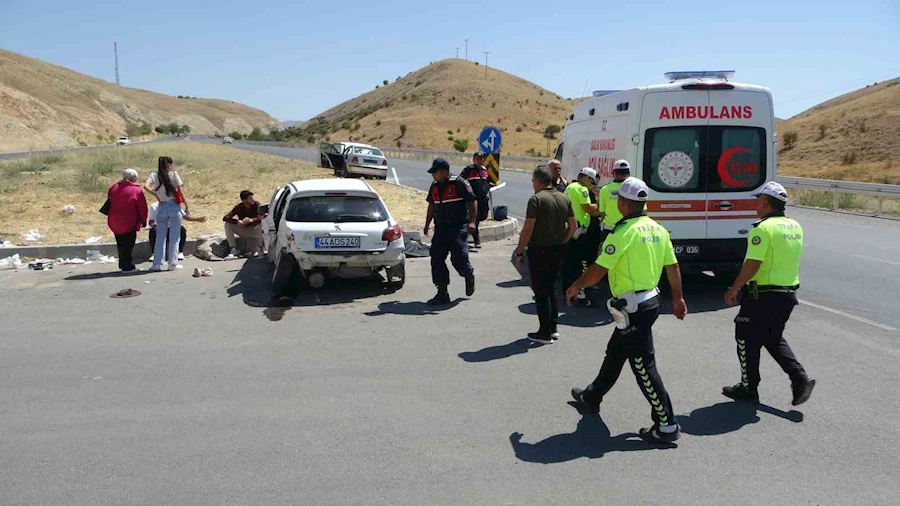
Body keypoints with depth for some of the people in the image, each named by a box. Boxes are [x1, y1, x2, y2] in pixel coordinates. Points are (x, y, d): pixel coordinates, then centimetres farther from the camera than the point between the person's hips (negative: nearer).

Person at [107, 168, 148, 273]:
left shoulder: (113, 188, 7)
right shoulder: (136, 190, -8)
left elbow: (109, 203, 16)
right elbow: (142, 207, -7)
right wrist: (142, 221, 2)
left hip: (115, 222, 6)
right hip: (129, 223, -6)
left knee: (121, 244, 16)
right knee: (128, 245, 0)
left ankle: (123, 264, 26)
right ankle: (128, 267, 1)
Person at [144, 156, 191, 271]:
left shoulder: (154, 175, 2)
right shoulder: (174, 174, -3)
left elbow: (146, 186, -14)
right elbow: (181, 190, -6)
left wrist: (156, 195, -4)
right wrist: (187, 205, -1)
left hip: (162, 207, 2)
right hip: (174, 206, -2)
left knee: (160, 237, 11)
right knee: (174, 237, 5)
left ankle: (157, 264, 10)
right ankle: (173, 264, 7)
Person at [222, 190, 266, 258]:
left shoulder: (256, 204, -13)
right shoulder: (239, 207, -11)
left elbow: (263, 216, -27)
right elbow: (225, 218, -19)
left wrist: (251, 220, -44)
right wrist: (237, 221, -38)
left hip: (254, 231, -2)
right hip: (243, 231, 2)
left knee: (262, 223, -31)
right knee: (228, 224, -18)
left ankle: (258, 249, -25)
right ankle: (234, 249, -15)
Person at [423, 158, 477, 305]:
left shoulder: (459, 184, -9)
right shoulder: (434, 186, 12)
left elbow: (472, 202, -8)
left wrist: (472, 222, -17)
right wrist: (427, 224, 22)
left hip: (458, 228, -6)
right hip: (440, 229, 7)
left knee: (459, 259, -10)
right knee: (436, 260, -1)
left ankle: (470, 276, 26)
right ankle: (442, 293, 7)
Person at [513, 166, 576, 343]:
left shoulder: (536, 199, -13)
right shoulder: (564, 199, 8)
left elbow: (528, 229, -18)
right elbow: (572, 226, 10)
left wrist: (519, 252, -11)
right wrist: (561, 243, 18)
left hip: (539, 250, -7)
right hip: (558, 250, 7)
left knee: (540, 291, 2)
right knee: (549, 288, 20)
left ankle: (545, 333, 7)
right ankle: (553, 328, 22)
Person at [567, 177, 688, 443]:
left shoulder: (624, 232, -19)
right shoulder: (657, 229, 6)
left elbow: (598, 271, -19)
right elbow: (673, 266, 12)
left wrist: (574, 287, -3)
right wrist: (678, 298, 23)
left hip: (633, 307, -9)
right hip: (651, 299, 9)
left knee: (644, 366, -2)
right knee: (614, 353, 23)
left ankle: (667, 426, 4)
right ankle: (591, 397, 41)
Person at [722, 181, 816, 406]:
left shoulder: (764, 228, -18)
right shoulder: (795, 227, 8)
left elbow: (753, 264, -23)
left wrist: (734, 289, -18)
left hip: (763, 296, -8)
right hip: (788, 293, 8)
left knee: (747, 339, 8)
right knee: (774, 339, 22)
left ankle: (748, 388, 18)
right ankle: (801, 379, 9)